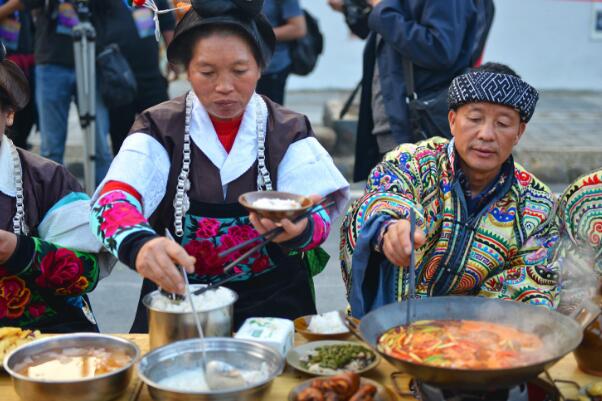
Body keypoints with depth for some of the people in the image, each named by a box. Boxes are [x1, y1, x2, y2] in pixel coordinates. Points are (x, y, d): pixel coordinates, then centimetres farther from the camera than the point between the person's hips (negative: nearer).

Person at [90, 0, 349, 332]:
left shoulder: (289, 133, 3)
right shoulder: (159, 130, 0)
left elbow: (318, 218, -6)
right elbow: (112, 199, -15)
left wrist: (297, 228, -31)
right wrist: (139, 244, -38)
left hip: (273, 303, 1)